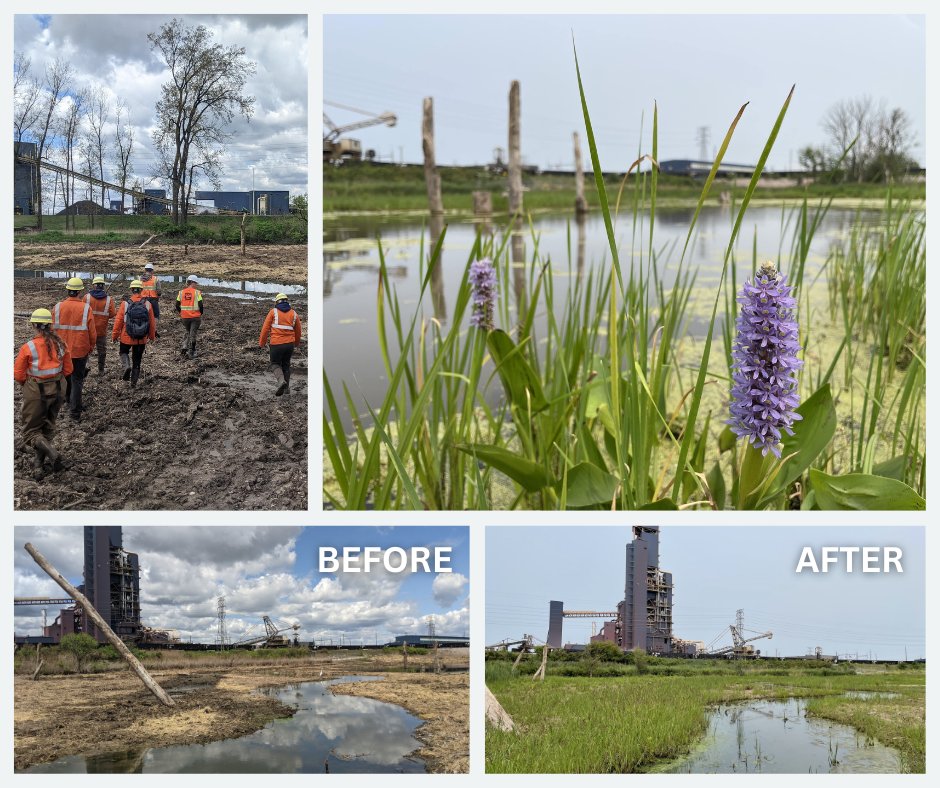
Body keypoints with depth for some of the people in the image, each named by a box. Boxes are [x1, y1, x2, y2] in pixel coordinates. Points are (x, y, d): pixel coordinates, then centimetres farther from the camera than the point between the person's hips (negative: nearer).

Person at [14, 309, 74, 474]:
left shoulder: (28, 348, -18)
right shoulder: (60, 344, -6)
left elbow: (18, 375, -11)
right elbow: (68, 370, 3)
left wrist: (27, 383, 8)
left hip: (36, 392, -5)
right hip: (58, 390, 5)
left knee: (31, 431, 8)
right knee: (48, 428, 21)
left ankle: (53, 454, -15)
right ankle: (39, 462, 29)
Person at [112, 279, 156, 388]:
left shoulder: (125, 304, -12)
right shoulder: (147, 304, -7)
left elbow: (118, 321, -8)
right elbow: (152, 322, 0)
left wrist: (114, 335, 5)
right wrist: (152, 336, 15)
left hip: (127, 337, -1)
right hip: (142, 339, 1)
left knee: (123, 352, 25)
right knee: (137, 360, 15)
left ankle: (126, 366, -3)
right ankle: (133, 382, 19)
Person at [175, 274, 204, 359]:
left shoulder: (181, 292, 2)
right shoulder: (197, 292, -9)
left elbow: (177, 306, 3)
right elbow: (201, 305, -12)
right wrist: (201, 313, 6)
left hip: (185, 317, 3)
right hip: (195, 317, -3)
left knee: (188, 332, 25)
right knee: (193, 334, 5)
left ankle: (184, 347, 9)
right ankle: (191, 352, 10)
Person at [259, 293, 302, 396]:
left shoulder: (273, 312, 1)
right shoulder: (294, 314, 9)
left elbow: (265, 328, -1)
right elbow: (298, 331, 19)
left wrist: (261, 343, 9)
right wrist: (297, 343, 36)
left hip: (276, 344, -3)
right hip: (290, 343, 3)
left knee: (275, 364, 10)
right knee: (286, 365, 18)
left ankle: (281, 381, -16)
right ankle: (286, 388, 20)